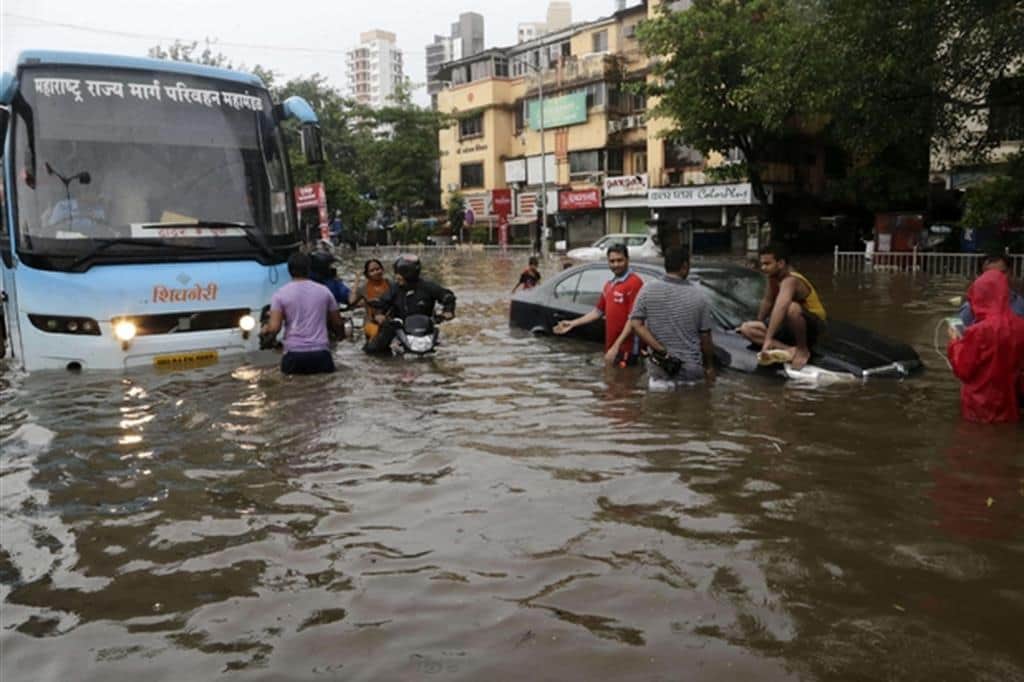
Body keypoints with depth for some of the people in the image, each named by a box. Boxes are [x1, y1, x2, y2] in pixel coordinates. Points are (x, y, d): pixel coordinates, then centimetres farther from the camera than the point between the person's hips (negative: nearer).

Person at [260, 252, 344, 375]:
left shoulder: (280, 294, 2)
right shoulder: (324, 291, 7)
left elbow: (274, 328, -5)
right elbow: (337, 323, 14)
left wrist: (265, 329, 18)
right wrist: (342, 335, 35)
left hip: (293, 355, -1)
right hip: (320, 354, 1)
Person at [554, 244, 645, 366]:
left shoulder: (634, 282, -14)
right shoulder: (609, 285, 15)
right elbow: (598, 311, 24)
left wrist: (616, 346, -22)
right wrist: (573, 323, 20)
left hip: (626, 349, -9)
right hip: (611, 347, 9)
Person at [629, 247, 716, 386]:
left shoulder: (648, 290, -5)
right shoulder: (697, 295, -4)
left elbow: (636, 324, -13)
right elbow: (705, 337, 2)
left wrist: (660, 350, -14)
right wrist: (709, 367, 14)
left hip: (658, 370, 0)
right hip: (691, 369, 0)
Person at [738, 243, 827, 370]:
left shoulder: (790, 281, -30)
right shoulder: (773, 276, -5)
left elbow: (780, 308, -47)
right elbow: (768, 301, 11)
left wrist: (768, 339, -56)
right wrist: (757, 324, 18)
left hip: (813, 327, -8)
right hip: (792, 327, 8)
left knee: (792, 308, -42)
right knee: (746, 329, -5)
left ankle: (803, 350, -17)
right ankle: (790, 350, -19)